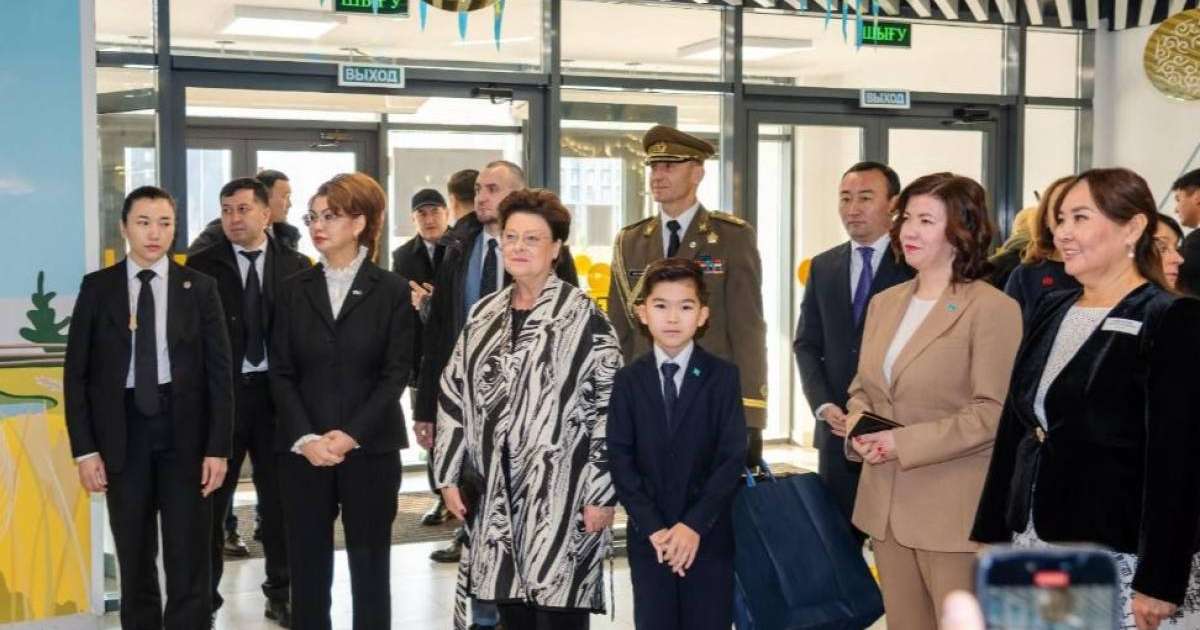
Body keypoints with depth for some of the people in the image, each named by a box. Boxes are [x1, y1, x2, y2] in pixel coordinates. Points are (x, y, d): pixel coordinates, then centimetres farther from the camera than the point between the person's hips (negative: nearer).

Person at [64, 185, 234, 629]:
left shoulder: (200, 287, 1)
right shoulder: (97, 287, 2)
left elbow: (219, 371, 0)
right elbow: (76, 372, 2)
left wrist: (218, 447, -6)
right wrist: (85, 448, -5)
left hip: (185, 430, -1)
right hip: (122, 431, 1)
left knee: (189, 558, 4)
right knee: (135, 558, 12)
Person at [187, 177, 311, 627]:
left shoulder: (295, 267, 3)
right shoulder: (203, 265, -1)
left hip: (277, 392, 1)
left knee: (278, 497, 10)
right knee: (211, 498, 7)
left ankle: (280, 592, 22)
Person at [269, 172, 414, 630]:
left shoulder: (392, 291, 0)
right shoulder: (295, 289, 7)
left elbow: (396, 373, -5)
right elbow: (281, 373, 3)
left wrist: (350, 435, -14)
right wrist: (305, 437, -11)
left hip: (370, 449, -2)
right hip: (303, 450, 2)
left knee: (370, 567, 5)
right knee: (307, 567, 5)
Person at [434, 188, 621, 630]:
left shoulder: (583, 316, -6)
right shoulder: (485, 313, 11)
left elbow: (609, 408, -10)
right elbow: (454, 394, 14)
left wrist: (602, 493, -14)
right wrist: (449, 475, 8)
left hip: (561, 492, -5)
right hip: (495, 492, 5)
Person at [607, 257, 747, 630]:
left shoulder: (723, 377, 0)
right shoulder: (628, 381, 4)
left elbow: (733, 458, -6)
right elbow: (620, 460, -1)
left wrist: (694, 525, -14)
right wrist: (652, 528, -12)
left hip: (709, 536, -1)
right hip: (648, 537, 1)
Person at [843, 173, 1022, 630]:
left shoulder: (992, 309, -11)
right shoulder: (884, 303, 12)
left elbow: (994, 412, -17)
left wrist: (904, 443, -20)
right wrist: (859, 425, -4)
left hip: (954, 510, -7)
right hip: (886, 503, 7)